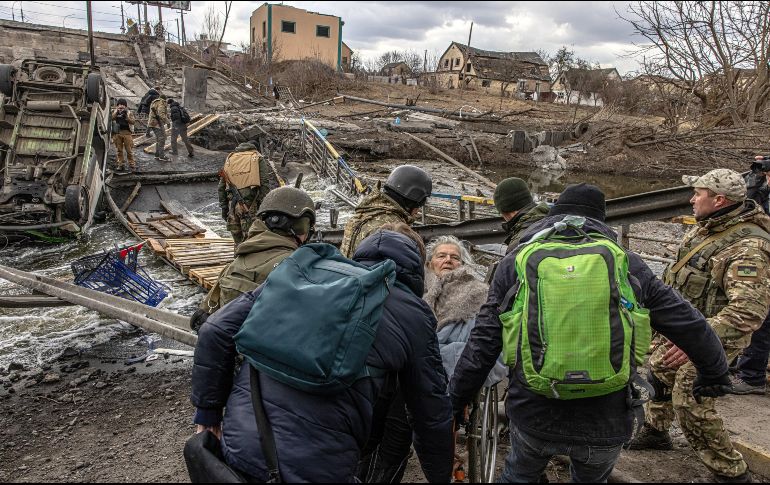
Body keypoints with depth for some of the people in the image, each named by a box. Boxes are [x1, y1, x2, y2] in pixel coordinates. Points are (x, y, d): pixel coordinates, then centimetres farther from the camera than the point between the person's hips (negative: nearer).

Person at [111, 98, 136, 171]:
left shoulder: (129, 112, 6)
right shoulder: (115, 112, 11)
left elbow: (133, 122, -6)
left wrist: (126, 117, -19)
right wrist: (116, 112, -16)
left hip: (127, 133, -2)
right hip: (117, 133, 2)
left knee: (129, 150, -3)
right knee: (119, 150, 6)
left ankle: (132, 164, 3)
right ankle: (120, 164, 14)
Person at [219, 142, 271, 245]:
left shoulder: (229, 159, 20)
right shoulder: (258, 159, 9)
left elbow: (221, 187, 18)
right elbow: (264, 184, -3)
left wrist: (223, 207, 22)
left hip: (233, 205, 4)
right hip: (251, 205, -4)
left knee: (238, 242, 11)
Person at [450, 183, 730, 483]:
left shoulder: (517, 261, -2)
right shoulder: (626, 261, 1)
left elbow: (484, 342, -4)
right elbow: (687, 322, 7)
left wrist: (456, 398, 7)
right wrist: (714, 371, 25)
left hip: (533, 414, -1)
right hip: (606, 422, 1)